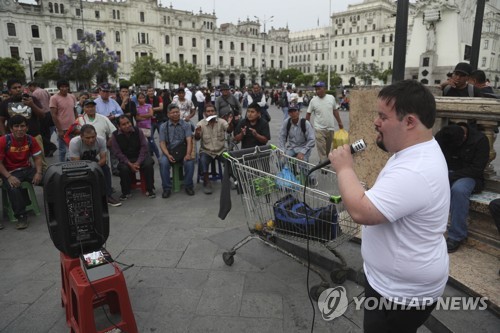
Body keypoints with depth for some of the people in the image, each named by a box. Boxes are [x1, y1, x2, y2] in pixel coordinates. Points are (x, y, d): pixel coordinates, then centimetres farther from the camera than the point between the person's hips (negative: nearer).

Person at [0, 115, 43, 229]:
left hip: (27, 169, 3)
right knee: (14, 188, -35)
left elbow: (37, 158, 3)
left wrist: (38, 172, -14)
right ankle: (21, 216, -17)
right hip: (10, 172, -3)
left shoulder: (30, 140, -2)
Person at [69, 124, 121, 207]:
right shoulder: (74, 142, -33)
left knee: (105, 168, -24)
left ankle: (108, 196, -17)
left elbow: (103, 158, -21)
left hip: (93, 161, 2)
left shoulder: (101, 140, -26)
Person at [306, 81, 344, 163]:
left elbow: (335, 111, 11)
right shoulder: (313, 100, -7)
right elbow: (308, 114, 0)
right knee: (321, 148, -4)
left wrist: (340, 122, 13)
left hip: (330, 128, 3)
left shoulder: (331, 98, 0)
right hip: (319, 129, -3)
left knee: (329, 148, 14)